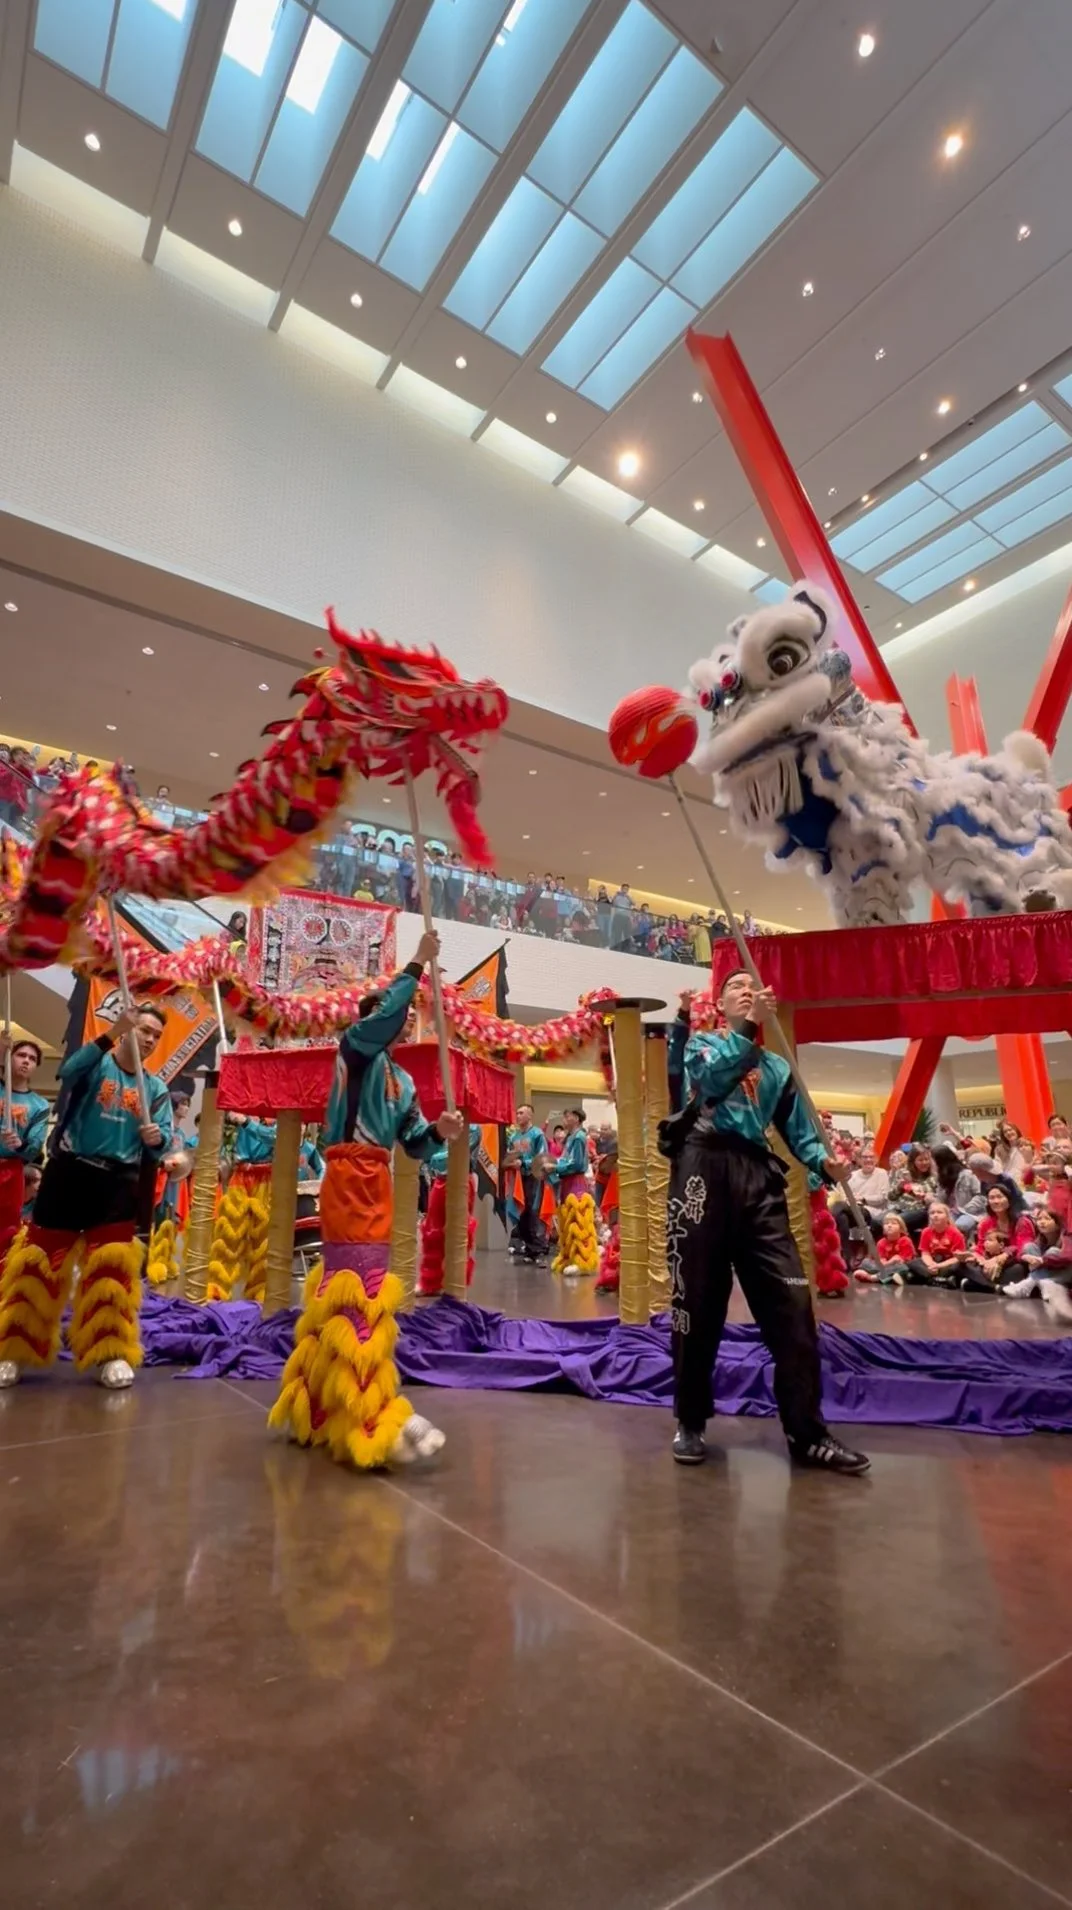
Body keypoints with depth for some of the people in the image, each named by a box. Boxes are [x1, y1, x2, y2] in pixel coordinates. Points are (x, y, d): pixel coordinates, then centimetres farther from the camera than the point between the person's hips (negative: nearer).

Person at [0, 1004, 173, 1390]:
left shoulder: (156, 1088, 7)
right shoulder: (96, 1063, -1)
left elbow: (163, 1145, 1)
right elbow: (69, 1071, -27)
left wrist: (157, 1139, -24)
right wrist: (112, 1033, -37)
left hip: (119, 1181, 2)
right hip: (69, 1172, -2)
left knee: (113, 1264, 1)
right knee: (42, 1258, 3)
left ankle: (111, 1352, 12)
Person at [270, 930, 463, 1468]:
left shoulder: (402, 1080, 20)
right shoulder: (355, 1047, 0)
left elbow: (415, 1145, 13)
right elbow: (387, 1011, -22)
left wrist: (440, 1132, -7)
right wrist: (418, 964, -16)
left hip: (376, 1181, 8)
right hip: (348, 1176, -8)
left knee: (342, 1288, 13)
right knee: (360, 1290, -12)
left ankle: (314, 1406, 25)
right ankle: (375, 1420, -13)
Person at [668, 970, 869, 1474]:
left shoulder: (778, 1067, 23)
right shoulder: (702, 1044, 14)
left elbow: (797, 1130, 15)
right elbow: (713, 1076, -10)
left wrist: (824, 1162, -5)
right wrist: (750, 1027, -16)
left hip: (759, 1178, 3)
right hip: (705, 1170, -3)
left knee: (790, 1301, -4)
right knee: (698, 1301, 2)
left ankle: (808, 1434, 6)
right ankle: (690, 1423, 18)